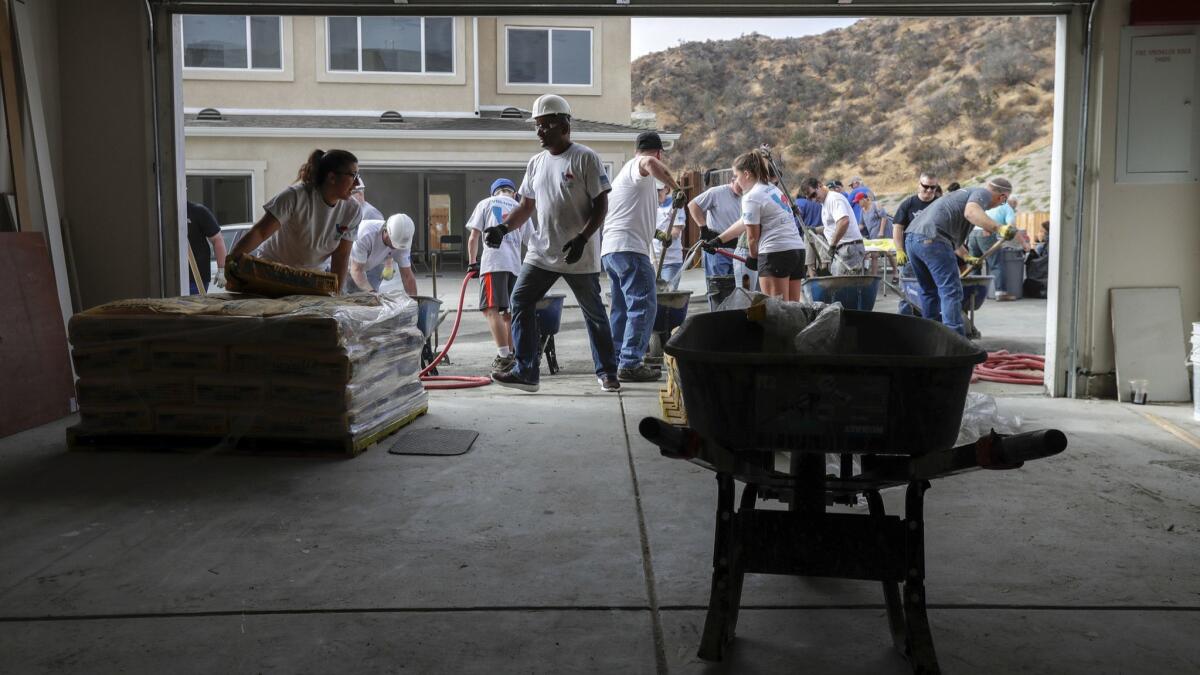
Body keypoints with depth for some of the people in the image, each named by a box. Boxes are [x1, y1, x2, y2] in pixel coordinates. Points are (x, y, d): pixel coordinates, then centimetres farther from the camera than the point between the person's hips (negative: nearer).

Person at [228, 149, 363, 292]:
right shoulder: (295, 197, -25)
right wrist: (232, 259, -41)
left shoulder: (353, 211, -11)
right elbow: (260, 232, -27)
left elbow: (341, 257, -9)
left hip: (313, 275, 4)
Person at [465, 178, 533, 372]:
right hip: (515, 264, 5)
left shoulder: (486, 203, 14)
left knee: (491, 309, -10)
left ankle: (504, 356, -20)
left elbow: (473, 237, 6)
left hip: (493, 263, -5)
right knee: (508, 312, 12)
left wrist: (472, 262, 13)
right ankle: (511, 355, 15)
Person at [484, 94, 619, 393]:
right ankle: (525, 371, 4)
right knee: (520, 303, -2)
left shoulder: (586, 158, -8)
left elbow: (601, 204, -10)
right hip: (541, 253, 6)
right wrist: (502, 228, -1)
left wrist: (582, 238, -21)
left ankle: (607, 371, 21)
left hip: (579, 256, -5)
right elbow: (527, 206, 15)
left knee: (594, 313, 6)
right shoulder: (536, 163, 10)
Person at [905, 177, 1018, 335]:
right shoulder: (983, 193, 5)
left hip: (911, 237, 10)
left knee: (929, 290, 18)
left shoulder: (967, 192, 35)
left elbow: (955, 233, 47)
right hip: (931, 239, -10)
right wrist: (998, 228, -30)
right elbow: (970, 212, -20)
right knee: (951, 292, -10)